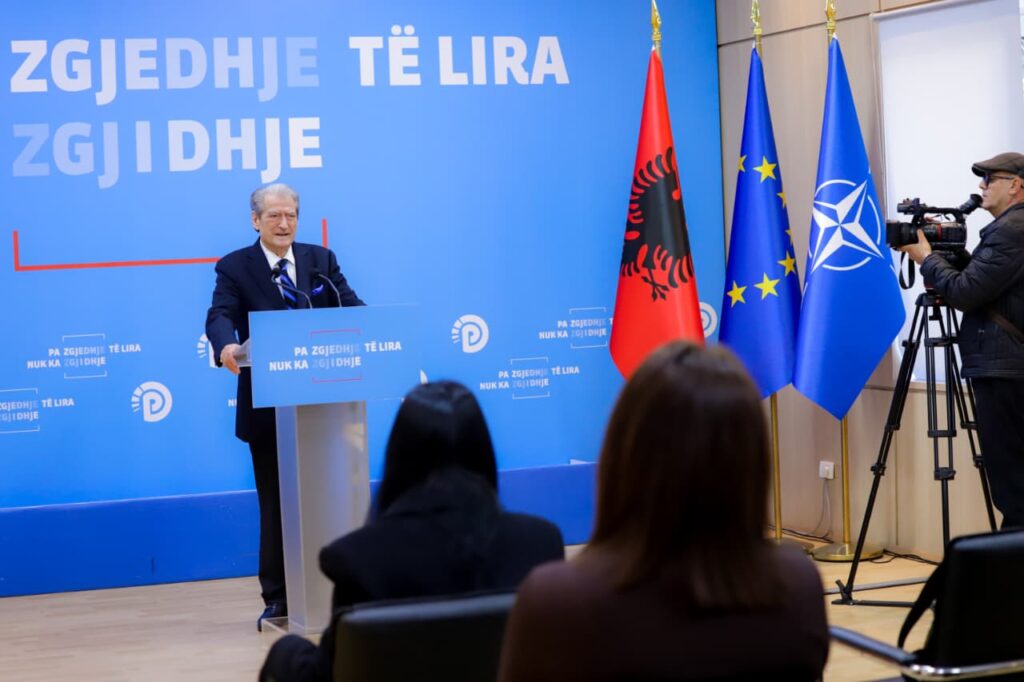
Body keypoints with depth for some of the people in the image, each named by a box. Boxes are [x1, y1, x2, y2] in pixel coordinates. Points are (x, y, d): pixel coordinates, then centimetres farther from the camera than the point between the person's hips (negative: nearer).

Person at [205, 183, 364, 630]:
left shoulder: (321, 260, 8)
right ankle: (277, 598, 14)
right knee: (274, 504, 6)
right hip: (267, 406, -2)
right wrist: (226, 345, -37)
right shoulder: (234, 267, 0)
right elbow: (220, 316, -14)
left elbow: (350, 307, 0)